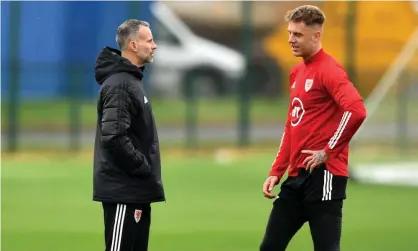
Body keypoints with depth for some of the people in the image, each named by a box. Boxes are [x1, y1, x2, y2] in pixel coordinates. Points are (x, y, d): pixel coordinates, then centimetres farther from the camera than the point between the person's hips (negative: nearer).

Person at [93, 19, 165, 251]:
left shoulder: (131, 80, 16)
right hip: (123, 190, -10)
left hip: (135, 189, 10)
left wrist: (146, 170, 12)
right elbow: (114, 138, -26)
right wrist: (143, 168, -17)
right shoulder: (119, 85, -17)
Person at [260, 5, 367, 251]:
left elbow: (356, 111, -27)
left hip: (323, 176, -9)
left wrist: (328, 152, -19)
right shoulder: (297, 73, 17)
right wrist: (276, 172, 16)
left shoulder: (328, 71, -12)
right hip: (297, 176, 9)